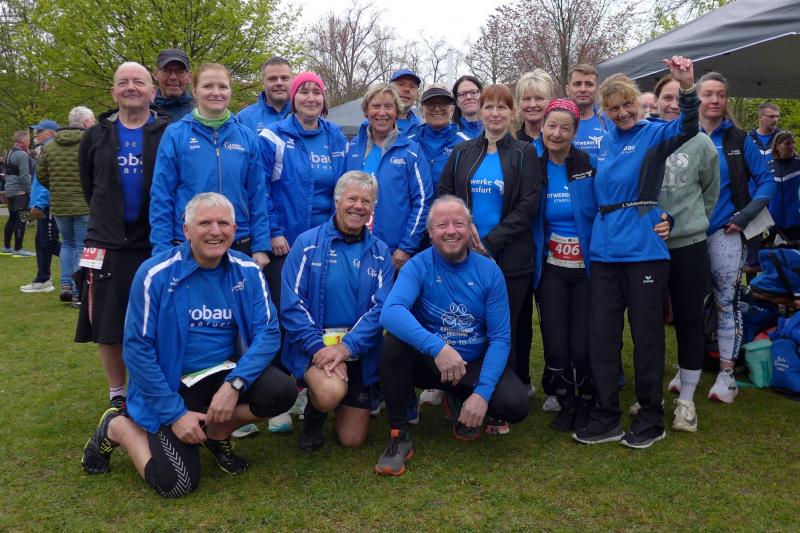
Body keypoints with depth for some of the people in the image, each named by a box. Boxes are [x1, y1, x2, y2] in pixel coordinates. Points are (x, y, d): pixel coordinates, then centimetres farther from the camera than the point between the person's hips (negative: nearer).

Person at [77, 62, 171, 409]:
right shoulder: (96, 136, 8)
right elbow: (89, 185, 20)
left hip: (156, 245, -2)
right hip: (108, 246, 3)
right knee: (108, 328, 7)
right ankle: (117, 395, 24)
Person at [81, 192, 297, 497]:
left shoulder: (247, 272, -4)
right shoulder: (156, 274, -14)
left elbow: (267, 332, -9)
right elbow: (137, 348, -13)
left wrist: (234, 384, -25)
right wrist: (175, 413, -16)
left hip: (225, 372, 4)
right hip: (171, 384, -3)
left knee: (282, 391, -24)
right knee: (176, 483, -16)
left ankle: (217, 434, 7)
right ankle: (117, 427, 14)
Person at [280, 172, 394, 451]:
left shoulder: (379, 253, 3)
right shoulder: (308, 244, -5)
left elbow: (380, 307, -7)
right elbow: (292, 305, -10)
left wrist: (346, 347, -20)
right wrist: (319, 347, -20)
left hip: (358, 351, 3)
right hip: (312, 344, -3)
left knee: (353, 440, 5)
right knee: (331, 392, -34)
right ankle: (314, 414, 3)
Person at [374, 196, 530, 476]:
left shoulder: (489, 271, -7)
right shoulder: (418, 266, -13)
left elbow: (500, 337, -9)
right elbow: (390, 312, -32)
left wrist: (482, 392, -23)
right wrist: (437, 347, -47)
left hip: (475, 364, 2)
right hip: (428, 362, -1)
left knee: (515, 405, -25)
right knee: (394, 342, -32)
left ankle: (468, 411, 12)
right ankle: (399, 436, -15)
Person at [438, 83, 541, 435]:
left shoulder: (524, 154, 4)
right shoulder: (462, 153, 13)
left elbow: (528, 206, -5)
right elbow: (444, 195, 10)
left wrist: (491, 242, -12)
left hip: (510, 258, -2)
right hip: (466, 256, 2)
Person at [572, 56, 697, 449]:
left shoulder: (654, 134, -1)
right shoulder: (604, 142, 14)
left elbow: (688, 128, -22)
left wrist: (687, 88, -38)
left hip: (644, 250, -5)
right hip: (604, 250, 5)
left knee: (647, 335, 4)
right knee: (601, 336, 7)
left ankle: (651, 420, 18)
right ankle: (607, 417, 18)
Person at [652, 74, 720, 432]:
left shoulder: (701, 143, -2)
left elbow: (711, 193, 11)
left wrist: (692, 222, 11)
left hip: (688, 246, 0)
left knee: (689, 322, 5)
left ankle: (686, 399, 19)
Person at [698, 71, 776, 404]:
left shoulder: (739, 140, 2)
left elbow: (766, 180, 2)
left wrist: (745, 215, -9)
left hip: (724, 233, -1)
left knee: (726, 302, 1)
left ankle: (726, 374, 11)